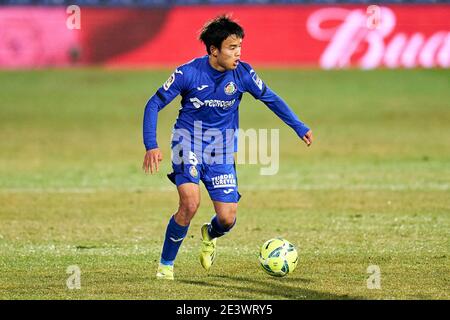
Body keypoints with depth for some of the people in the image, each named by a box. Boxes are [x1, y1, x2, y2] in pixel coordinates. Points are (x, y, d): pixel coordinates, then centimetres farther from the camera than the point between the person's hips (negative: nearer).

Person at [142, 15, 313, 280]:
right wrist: (152, 146, -20)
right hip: (189, 145, -3)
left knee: (228, 218, -7)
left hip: (222, 152, 3)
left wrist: (300, 128, 5)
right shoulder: (189, 73, -16)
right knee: (190, 203, -25)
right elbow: (154, 104, -10)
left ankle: (209, 235, 33)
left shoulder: (242, 73, -9)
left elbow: (270, 99, 8)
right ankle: (166, 265, -6)